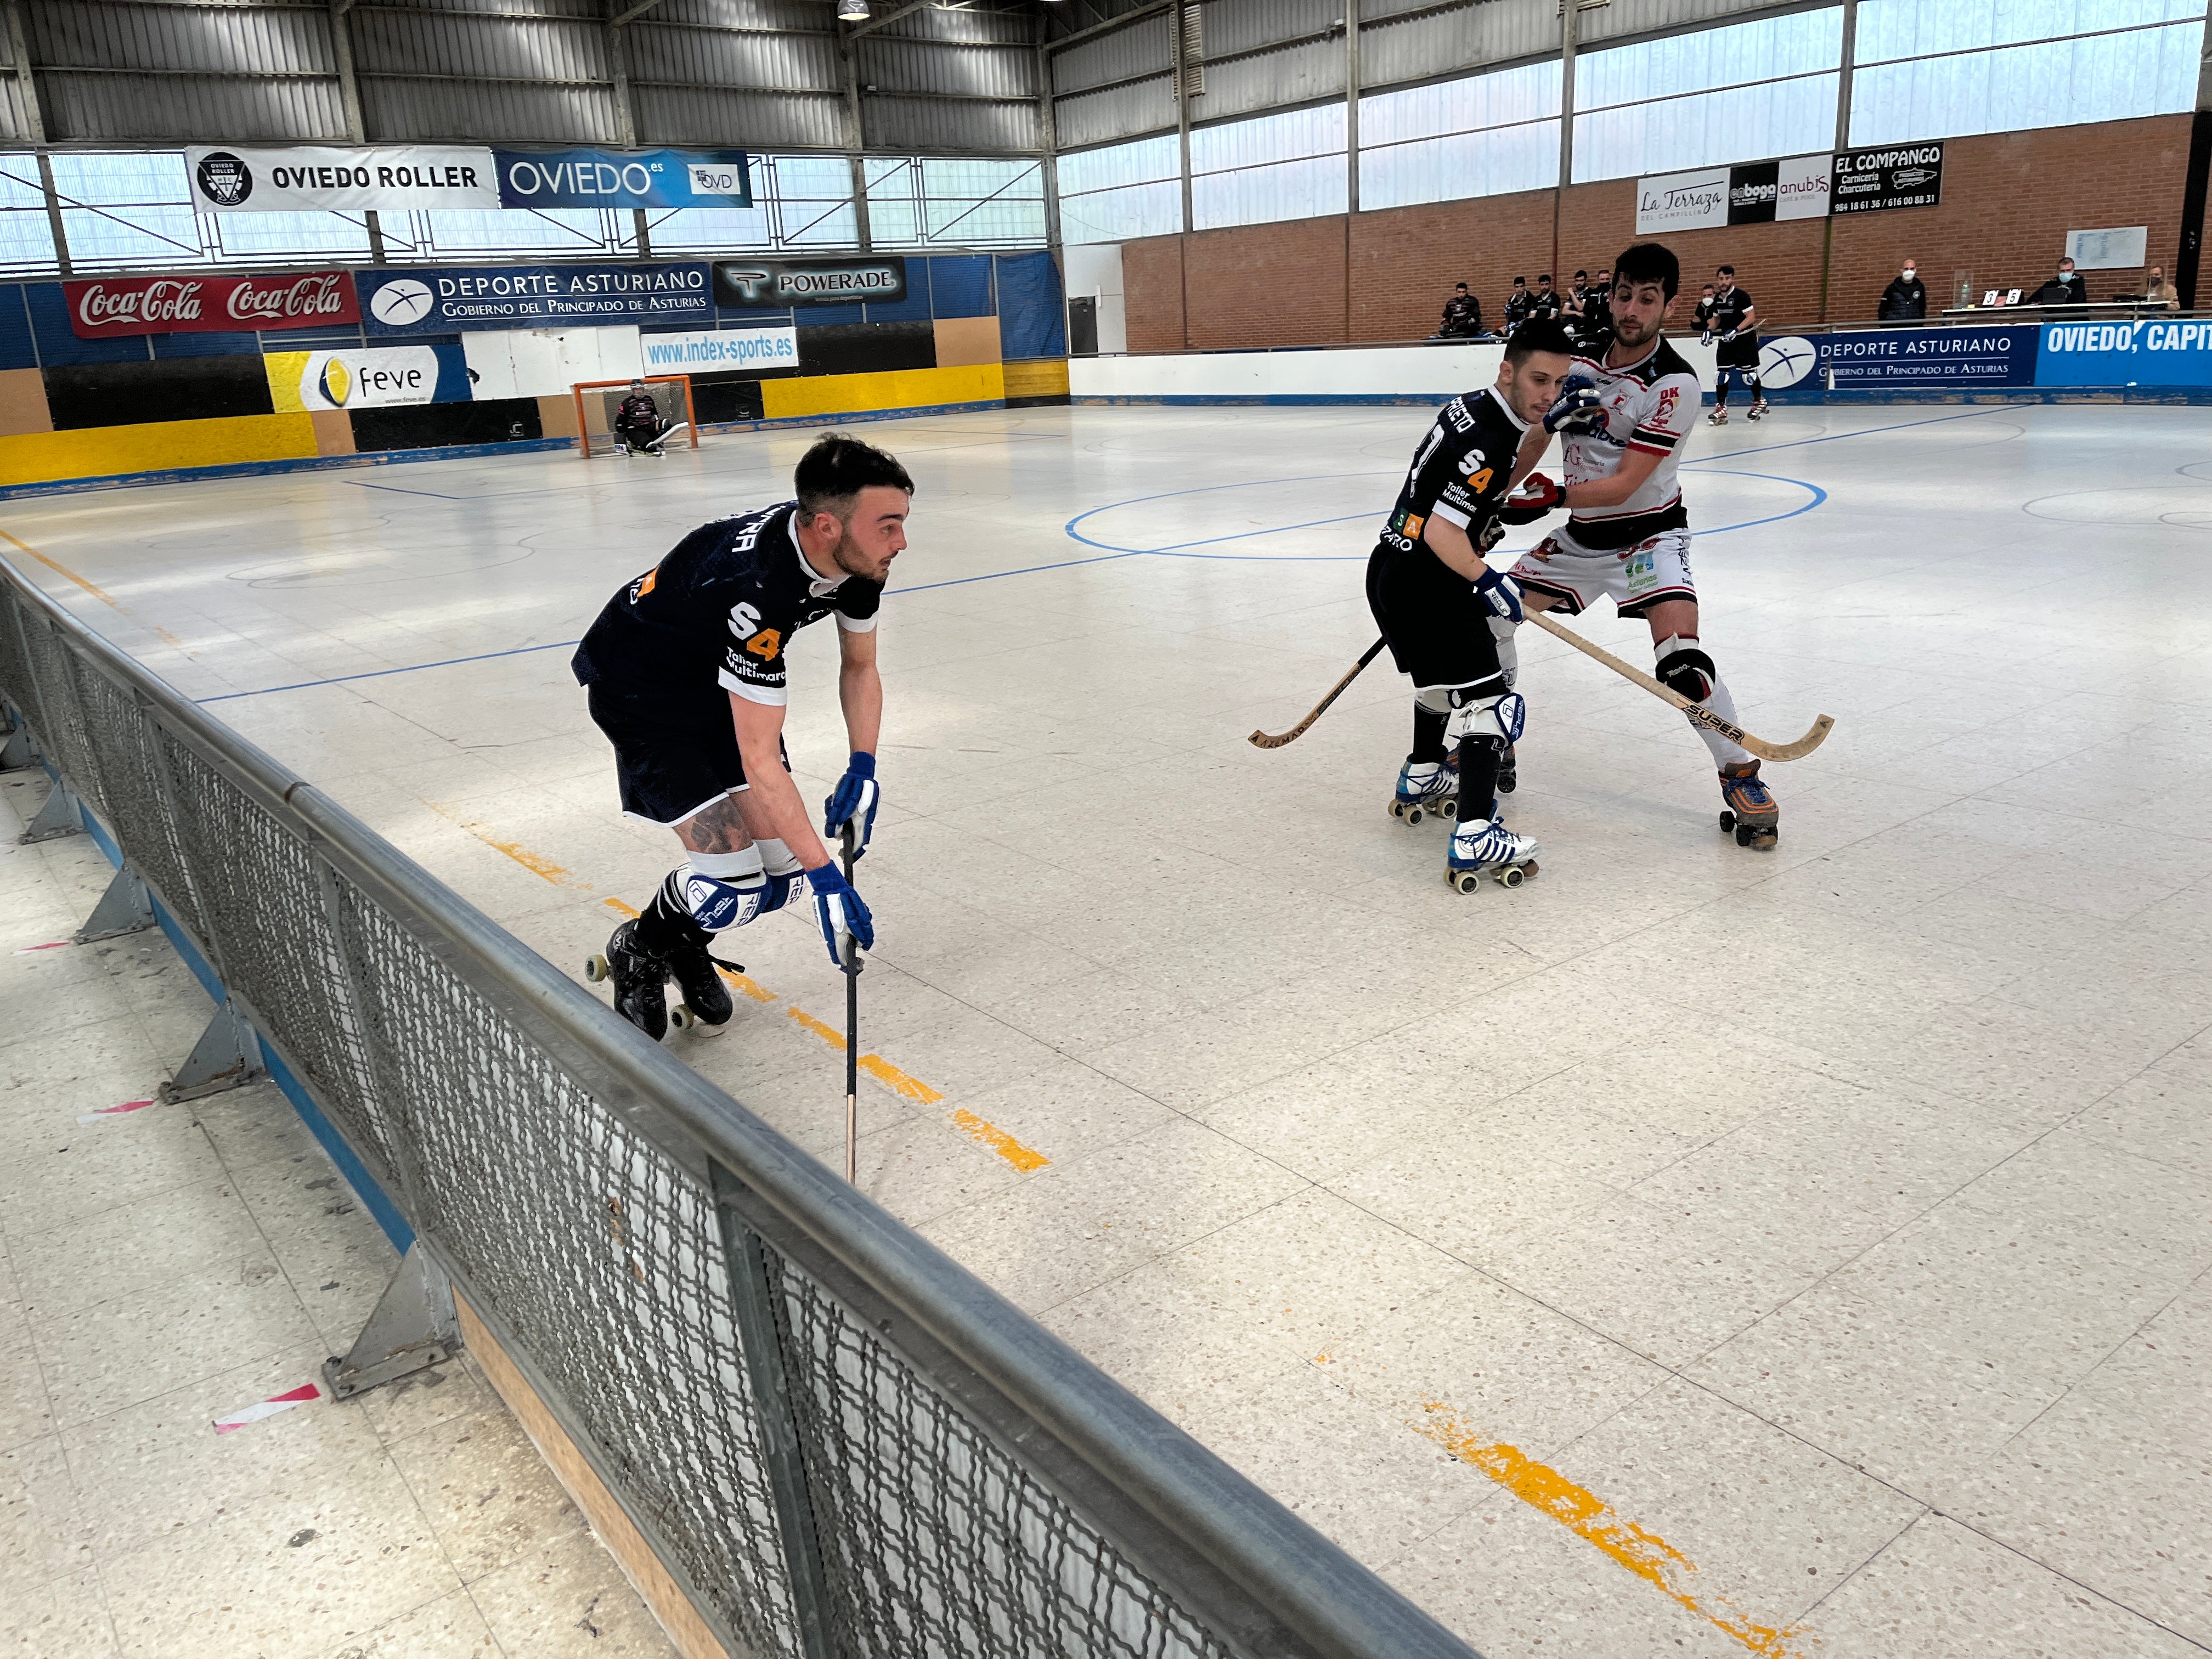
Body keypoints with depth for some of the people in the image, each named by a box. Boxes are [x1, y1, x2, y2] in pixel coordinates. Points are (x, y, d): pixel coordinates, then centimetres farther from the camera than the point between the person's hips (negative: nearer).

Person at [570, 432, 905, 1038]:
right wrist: (826, 875, -35)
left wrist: (862, 768, -10)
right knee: (733, 883, -16)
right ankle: (639, 953, 17)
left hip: (721, 679, 7)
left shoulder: (855, 556, -16)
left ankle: (681, 941, 31)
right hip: (638, 686, -7)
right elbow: (759, 761, -37)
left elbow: (859, 667, 3)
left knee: (781, 868, 1)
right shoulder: (757, 585, -39)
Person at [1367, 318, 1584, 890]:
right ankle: (1474, 838, -18)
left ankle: (1420, 780, 49)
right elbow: (1442, 532, -26)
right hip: (1422, 587, -11)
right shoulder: (1486, 440, -22)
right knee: (1488, 700, -12)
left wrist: (1546, 428, 13)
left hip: (1395, 571, 11)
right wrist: (1487, 582, -16)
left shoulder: (1475, 407, 8)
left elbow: (1498, 481, 23)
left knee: (1443, 671, 32)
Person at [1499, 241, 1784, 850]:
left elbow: (1626, 484, -24)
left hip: (1648, 533, -6)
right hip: (1579, 535, 6)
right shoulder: (1579, 358, 0)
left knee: (1681, 658, -25)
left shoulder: (1674, 383, -19)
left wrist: (1554, 497, -35)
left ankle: (1742, 775, -6)